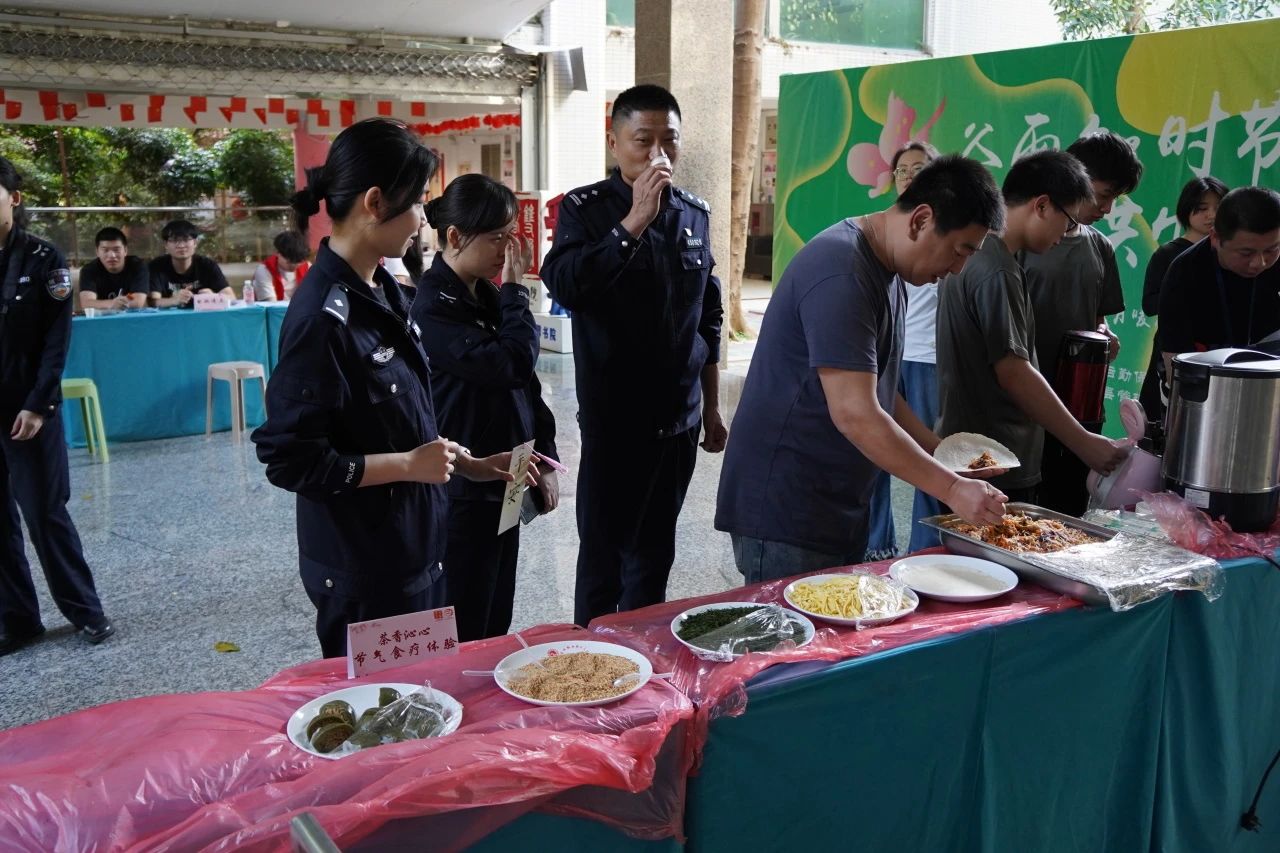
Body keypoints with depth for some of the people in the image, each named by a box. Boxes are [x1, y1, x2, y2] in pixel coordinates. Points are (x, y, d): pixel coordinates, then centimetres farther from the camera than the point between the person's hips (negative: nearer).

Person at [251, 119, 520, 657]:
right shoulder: (324, 317, -23)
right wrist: (410, 466, -19)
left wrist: (465, 463, 7)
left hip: (416, 552, 9)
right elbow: (290, 460, -23)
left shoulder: (383, 291, 5)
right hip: (363, 575, -8)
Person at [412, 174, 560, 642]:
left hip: (504, 481, 8)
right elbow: (510, 363, -26)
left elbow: (523, 381, 15)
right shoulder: (432, 306, -17)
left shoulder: (487, 296, 9)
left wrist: (545, 459, 13)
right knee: (466, 633, 3)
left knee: (497, 622, 16)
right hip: (465, 490, -8)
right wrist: (515, 287, -14)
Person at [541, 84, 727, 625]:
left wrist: (712, 408, 15)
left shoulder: (695, 214, 8)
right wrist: (634, 221, -27)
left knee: (655, 554, 16)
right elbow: (564, 285, -25)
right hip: (614, 421, -5)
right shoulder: (585, 208, -6)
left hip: (678, 421, 5)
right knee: (603, 559, 4)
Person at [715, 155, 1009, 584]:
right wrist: (952, 489, -20)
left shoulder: (885, 270, 12)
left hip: (839, 507, 10)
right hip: (786, 512, -10)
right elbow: (854, 413, -25)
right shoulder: (841, 275, -20)